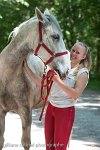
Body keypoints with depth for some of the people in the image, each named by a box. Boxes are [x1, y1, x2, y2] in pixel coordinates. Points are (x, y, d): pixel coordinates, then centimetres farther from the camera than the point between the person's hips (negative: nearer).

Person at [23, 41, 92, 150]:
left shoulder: (82, 73, -9)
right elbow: (42, 83, 8)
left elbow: (76, 94, -22)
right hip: (50, 107, 5)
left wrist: (58, 81, -30)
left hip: (65, 111, -5)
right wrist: (28, 69, 0)